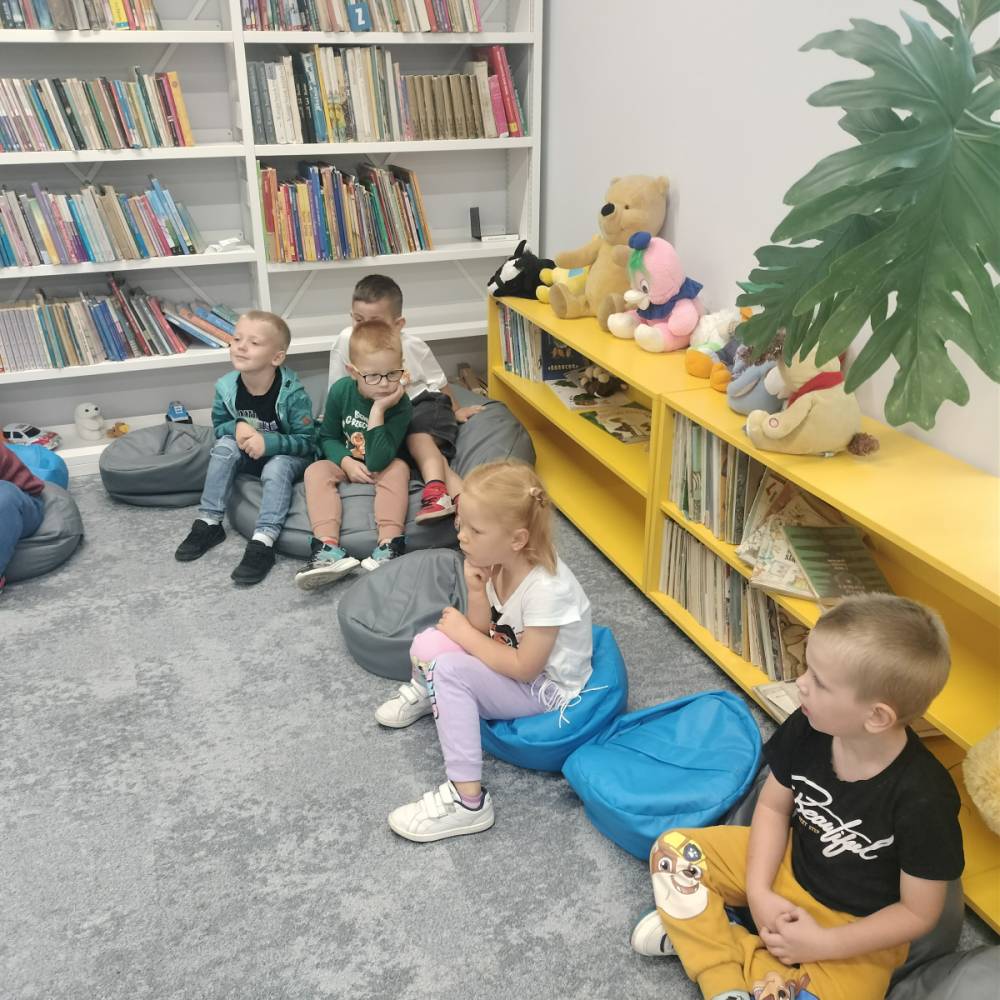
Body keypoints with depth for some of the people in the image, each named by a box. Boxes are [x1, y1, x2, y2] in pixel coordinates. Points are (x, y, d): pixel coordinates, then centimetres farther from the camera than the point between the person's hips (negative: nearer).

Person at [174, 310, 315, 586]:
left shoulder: (293, 393, -26)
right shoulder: (226, 387, -14)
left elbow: (306, 441, -20)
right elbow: (219, 426, 2)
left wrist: (267, 442, -34)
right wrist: (237, 427, -22)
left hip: (288, 455, -4)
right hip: (250, 456, 5)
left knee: (275, 469, -34)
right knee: (224, 446, -22)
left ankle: (262, 544, -39)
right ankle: (208, 524, -15)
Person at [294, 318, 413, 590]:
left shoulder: (401, 405, -24)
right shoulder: (341, 390, -14)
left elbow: (378, 461, -32)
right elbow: (328, 437, -1)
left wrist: (378, 410, -38)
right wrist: (346, 462, -21)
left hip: (380, 466, -3)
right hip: (345, 463, 3)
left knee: (398, 468, -33)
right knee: (316, 471, -24)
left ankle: (389, 546, -41)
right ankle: (329, 550, -39)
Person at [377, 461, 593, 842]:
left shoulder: (546, 589, -31)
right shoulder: (496, 563, -9)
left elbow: (525, 668, -27)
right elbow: (486, 633, -3)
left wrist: (464, 633, -19)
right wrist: (477, 592, -23)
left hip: (547, 690, -7)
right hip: (513, 660, 7)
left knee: (451, 669, -28)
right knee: (428, 644, -11)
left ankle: (468, 800, -23)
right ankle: (430, 691, 27)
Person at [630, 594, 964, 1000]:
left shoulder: (922, 799, -30)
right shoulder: (806, 729, -18)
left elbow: (918, 913, -18)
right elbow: (773, 807, -3)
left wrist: (822, 944, -20)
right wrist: (758, 892, -15)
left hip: (858, 926, -4)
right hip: (786, 862, 5)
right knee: (673, 850, -7)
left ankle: (706, 934, -6)